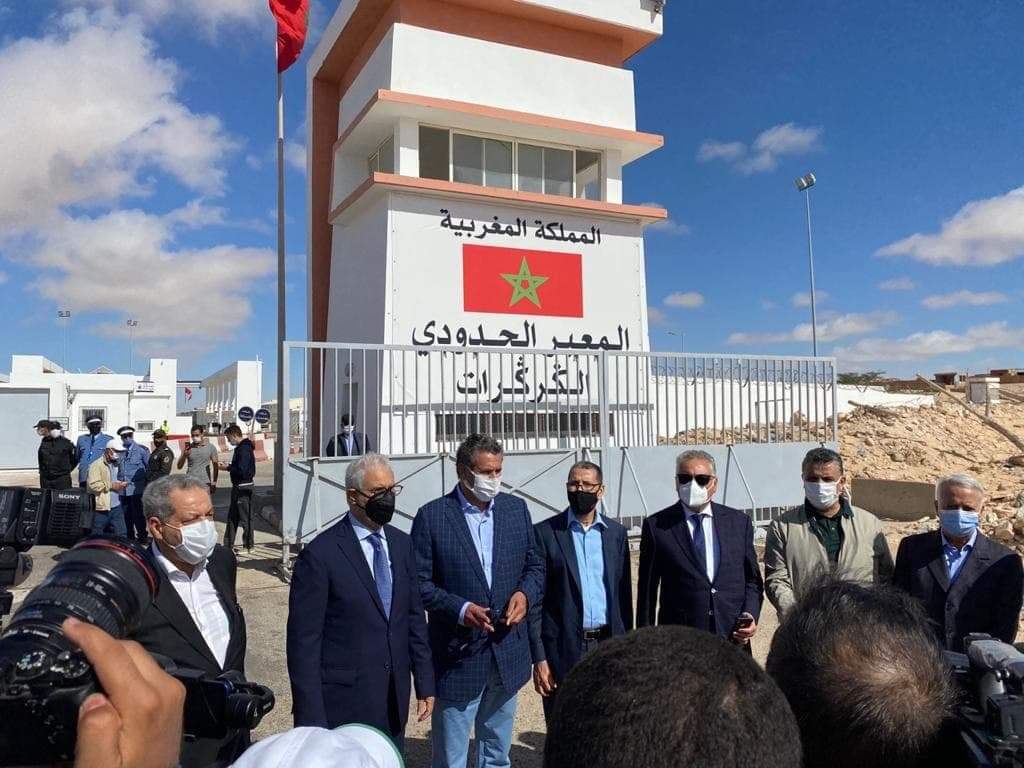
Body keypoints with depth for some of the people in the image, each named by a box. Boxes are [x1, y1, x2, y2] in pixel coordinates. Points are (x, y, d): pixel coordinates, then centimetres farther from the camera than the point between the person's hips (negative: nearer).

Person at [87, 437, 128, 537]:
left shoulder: (117, 464, 15)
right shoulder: (97, 465, -10)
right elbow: (93, 485, -21)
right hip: (101, 507, -7)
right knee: (97, 536, 6)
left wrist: (121, 485, 9)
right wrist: (112, 486, -16)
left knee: (121, 535, 3)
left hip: (116, 507, 7)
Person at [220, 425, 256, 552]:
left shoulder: (244, 449, -20)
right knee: (232, 515, 16)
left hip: (243, 487, -10)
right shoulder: (240, 447, 13)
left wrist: (228, 468, -12)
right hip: (238, 486, 10)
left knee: (245, 517, -1)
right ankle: (228, 544, 24)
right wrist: (229, 466, 6)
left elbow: (242, 471, -25)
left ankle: (249, 545, 9)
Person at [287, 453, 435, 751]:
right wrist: (311, 719, -12)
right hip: (344, 705, -5)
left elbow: (414, 617, 9)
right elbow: (303, 641, -13)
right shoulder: (320, 554, -15)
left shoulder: (401, 544, 4)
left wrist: (424, 683, 8)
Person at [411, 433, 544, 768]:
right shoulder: (432, 516, -10)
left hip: (507, 653, 4)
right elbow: (420, 582, -9)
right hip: (457, 656, -4)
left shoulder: (516, 509, 2)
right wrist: (460, 609, -23)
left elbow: (535, 565, 8)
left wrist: (525, 594, -12)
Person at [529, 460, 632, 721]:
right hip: (563, 650, -3)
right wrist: (539, 659, -7)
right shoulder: (545, 532, -4)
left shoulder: (616, 532, 7)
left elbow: (623, 594, 10)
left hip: (608, 647, 3)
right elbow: (535, 600, -4)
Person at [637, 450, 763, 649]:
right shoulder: (657, 526, -1)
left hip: (734, 638, 2)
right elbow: (647, 591, 1)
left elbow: (753, 579, 14)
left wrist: (750, 615, -3)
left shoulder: (739, 522, 7)